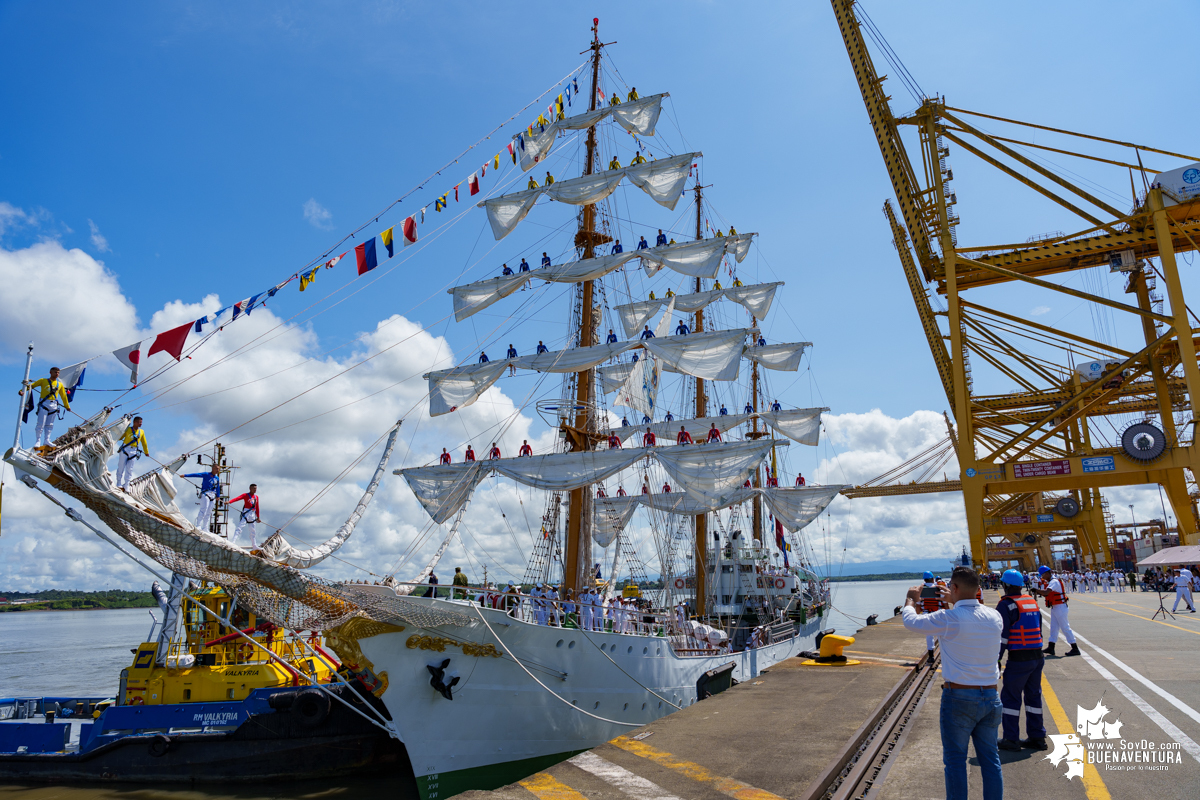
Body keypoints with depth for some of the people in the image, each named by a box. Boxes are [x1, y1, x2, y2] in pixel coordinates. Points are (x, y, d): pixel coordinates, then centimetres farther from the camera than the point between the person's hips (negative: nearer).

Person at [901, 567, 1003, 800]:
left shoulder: (949, 618, -17)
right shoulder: (994, 617, 0)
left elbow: (911, 621, -3)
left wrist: (911, 600, 17)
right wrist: (954, 604, 30)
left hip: (959, 697, -5)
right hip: (990, 696, 6)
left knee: (955, 761, 5)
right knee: (990, 759, 15)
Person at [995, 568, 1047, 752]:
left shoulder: (1006, 605, -12)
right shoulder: (1032, 602, 11)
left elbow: (1001, 635, -15)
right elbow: (1039, 629, 19)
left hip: (1018, 659, -7)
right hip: (1037, 656, 7)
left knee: (1010, 697, 2)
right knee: (1033, 695, 15)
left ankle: (1011, 739, 6)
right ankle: (1037, 737, 20)